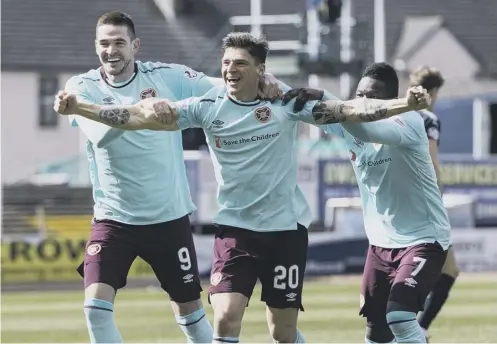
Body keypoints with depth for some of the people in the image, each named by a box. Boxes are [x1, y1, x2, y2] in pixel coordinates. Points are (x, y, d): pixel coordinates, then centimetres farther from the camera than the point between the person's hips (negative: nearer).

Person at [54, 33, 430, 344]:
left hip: (286, 227, 0)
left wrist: (406, 104, -23)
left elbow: (348, 110, -10)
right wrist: (78, 108, -19)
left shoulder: (286, 101, -6)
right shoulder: (208, 106, -5)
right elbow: (144, 116, -10)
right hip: (235, 227, 0)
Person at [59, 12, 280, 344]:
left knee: (190, 310, 12)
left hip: (169, 216, 1)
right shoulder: (83, 87, -7)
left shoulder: (167, 77, -5)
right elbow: (97, 132, -26)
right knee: (96, 305, -17)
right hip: (114, 218, -1)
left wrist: (262, 82, -25)